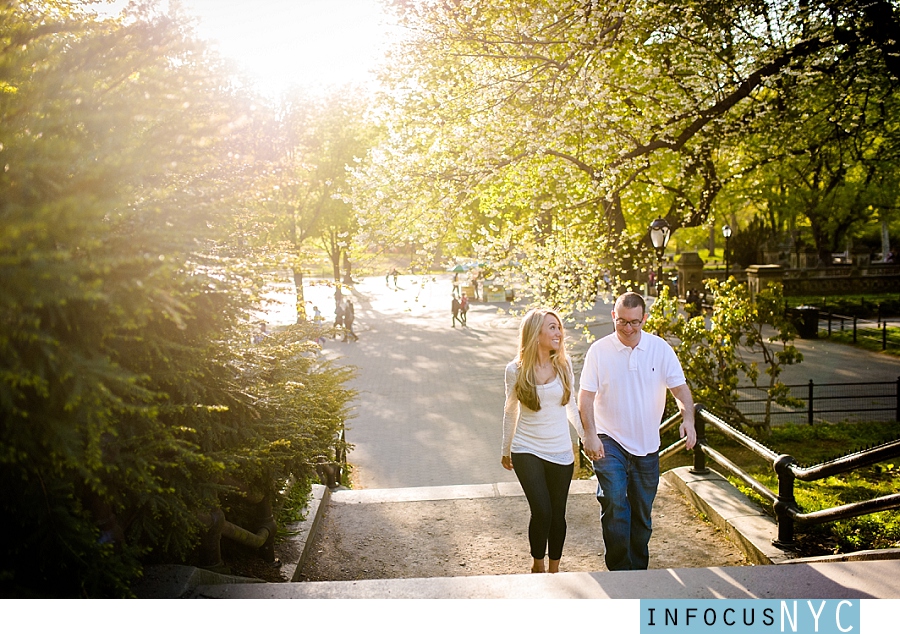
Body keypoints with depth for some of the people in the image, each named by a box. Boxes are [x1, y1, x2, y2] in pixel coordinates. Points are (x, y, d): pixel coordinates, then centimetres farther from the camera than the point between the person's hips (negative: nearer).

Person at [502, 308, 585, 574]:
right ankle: (537, 564, 14)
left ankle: (554, 569, 29)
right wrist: (505, 450, 15)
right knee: (541, 512, -12)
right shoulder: (516, 370, -7)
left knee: (557, 514, 9)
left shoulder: (564, 364, -1)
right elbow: (510, 412, 6)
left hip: (560, 453, 3)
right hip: (527, 451, -2)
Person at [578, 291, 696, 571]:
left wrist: (688, 419, -21)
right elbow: (586, 396, -8)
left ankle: (638, 569, 31)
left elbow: (680, 387, -2)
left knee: (642, 511, 13)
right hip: (610, 442, -2)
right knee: (614, 501, -18)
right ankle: (619, 569, -3)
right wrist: (590, 435, -20)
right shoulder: (599, 350, -7)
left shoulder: (660, 348, -2)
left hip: (647, 444, 3)